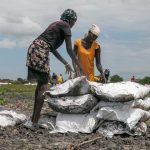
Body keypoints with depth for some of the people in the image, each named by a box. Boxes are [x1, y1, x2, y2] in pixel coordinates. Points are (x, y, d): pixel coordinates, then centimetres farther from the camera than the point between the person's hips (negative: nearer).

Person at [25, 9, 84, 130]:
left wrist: (66, 63, 32)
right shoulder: (65, 26, 1)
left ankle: (34, 118, 20)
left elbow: (53, 49, 29)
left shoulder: (56, 24, 27)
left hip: (33, 49, 9)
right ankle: (34, 122, -9)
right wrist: (80, 67, 4)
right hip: (40, 51, -9)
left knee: (40, 84, 16)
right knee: (43, 87, -8)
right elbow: (69, 50, -3)